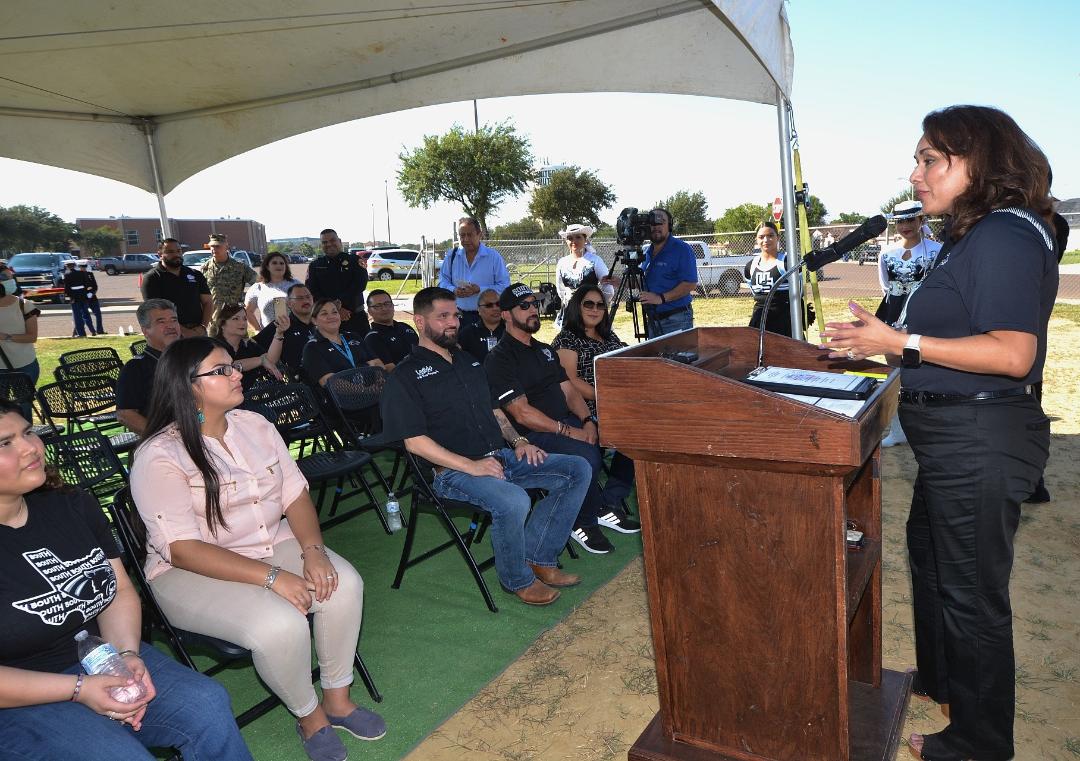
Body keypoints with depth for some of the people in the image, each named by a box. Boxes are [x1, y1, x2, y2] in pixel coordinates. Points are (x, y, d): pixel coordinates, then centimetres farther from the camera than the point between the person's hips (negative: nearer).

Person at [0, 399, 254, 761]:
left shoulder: (72, 506, 3)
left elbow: (121, 592, 6)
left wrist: (128, 654, -11)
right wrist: (78, 689, -20)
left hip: (104, 654, 5)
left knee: (207, 703, -15)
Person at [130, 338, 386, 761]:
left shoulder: (255, 425, 2)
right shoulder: (160, 457, -17)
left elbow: (295, 495, 2)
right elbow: (183, 549, -21)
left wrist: (312, 550, -17)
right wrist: (272, 577, -27)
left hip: (273, 544, 6)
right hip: (193, 572, -6)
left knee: (343, 583, -19)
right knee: (280, 625, -30)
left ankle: (336, 698, 2)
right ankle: (308, 716, 0)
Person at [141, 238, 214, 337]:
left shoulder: (196, 275, 14)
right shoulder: (151, 278, 1)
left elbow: (208, 302, 12)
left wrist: (203, 327, -6)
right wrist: (184, 331, -17)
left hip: (198, 332, 4)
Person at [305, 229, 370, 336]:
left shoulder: (354, 260, 6)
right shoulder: (314, 266, 10)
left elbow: (359, 285, -8)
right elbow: (312, 293, 0)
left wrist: (338, 303, -17)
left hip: (356, 316, -1)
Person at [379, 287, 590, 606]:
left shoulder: (468, 362, 21)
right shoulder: (406, 376, -3)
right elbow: (415, 441, -12)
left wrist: (518, 440, 7)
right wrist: (471, 466, -20)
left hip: (503, 456, 8)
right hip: (453, 471, -8)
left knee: (578, 469, -5)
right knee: (513, 501, -35)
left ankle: (539, 558, 0)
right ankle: (518, 579, -6)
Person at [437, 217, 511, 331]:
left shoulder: (494, 256, -2)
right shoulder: (451, 255, 9)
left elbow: (504, 286, -5)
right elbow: (443, 280, 14)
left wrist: (479, 290, -18)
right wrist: (454, 290, -9)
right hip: (459, 315, 3)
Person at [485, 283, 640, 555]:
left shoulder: (545, 350, 20)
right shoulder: (500, 359, -8)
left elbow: (569, 391, 15)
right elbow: (522, 413, -16)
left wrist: (588, 420, -5)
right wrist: (568, 432, -19)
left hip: (569, 422, 8)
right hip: (533, 434, -8)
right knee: (587, 456, -32)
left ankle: (608, 506, 4)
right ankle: (583, 523, -7)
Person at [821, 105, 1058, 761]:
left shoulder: (1006, 235, -18)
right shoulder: (973, 236, 13)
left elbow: (1012, 354, -26)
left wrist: (903, 343, -25)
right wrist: (882, 338, 8)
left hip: (980, 441, -11)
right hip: (955, 438, 11)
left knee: (970, 590, 4)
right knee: (930, 555, 26)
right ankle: (940, 679, 48)